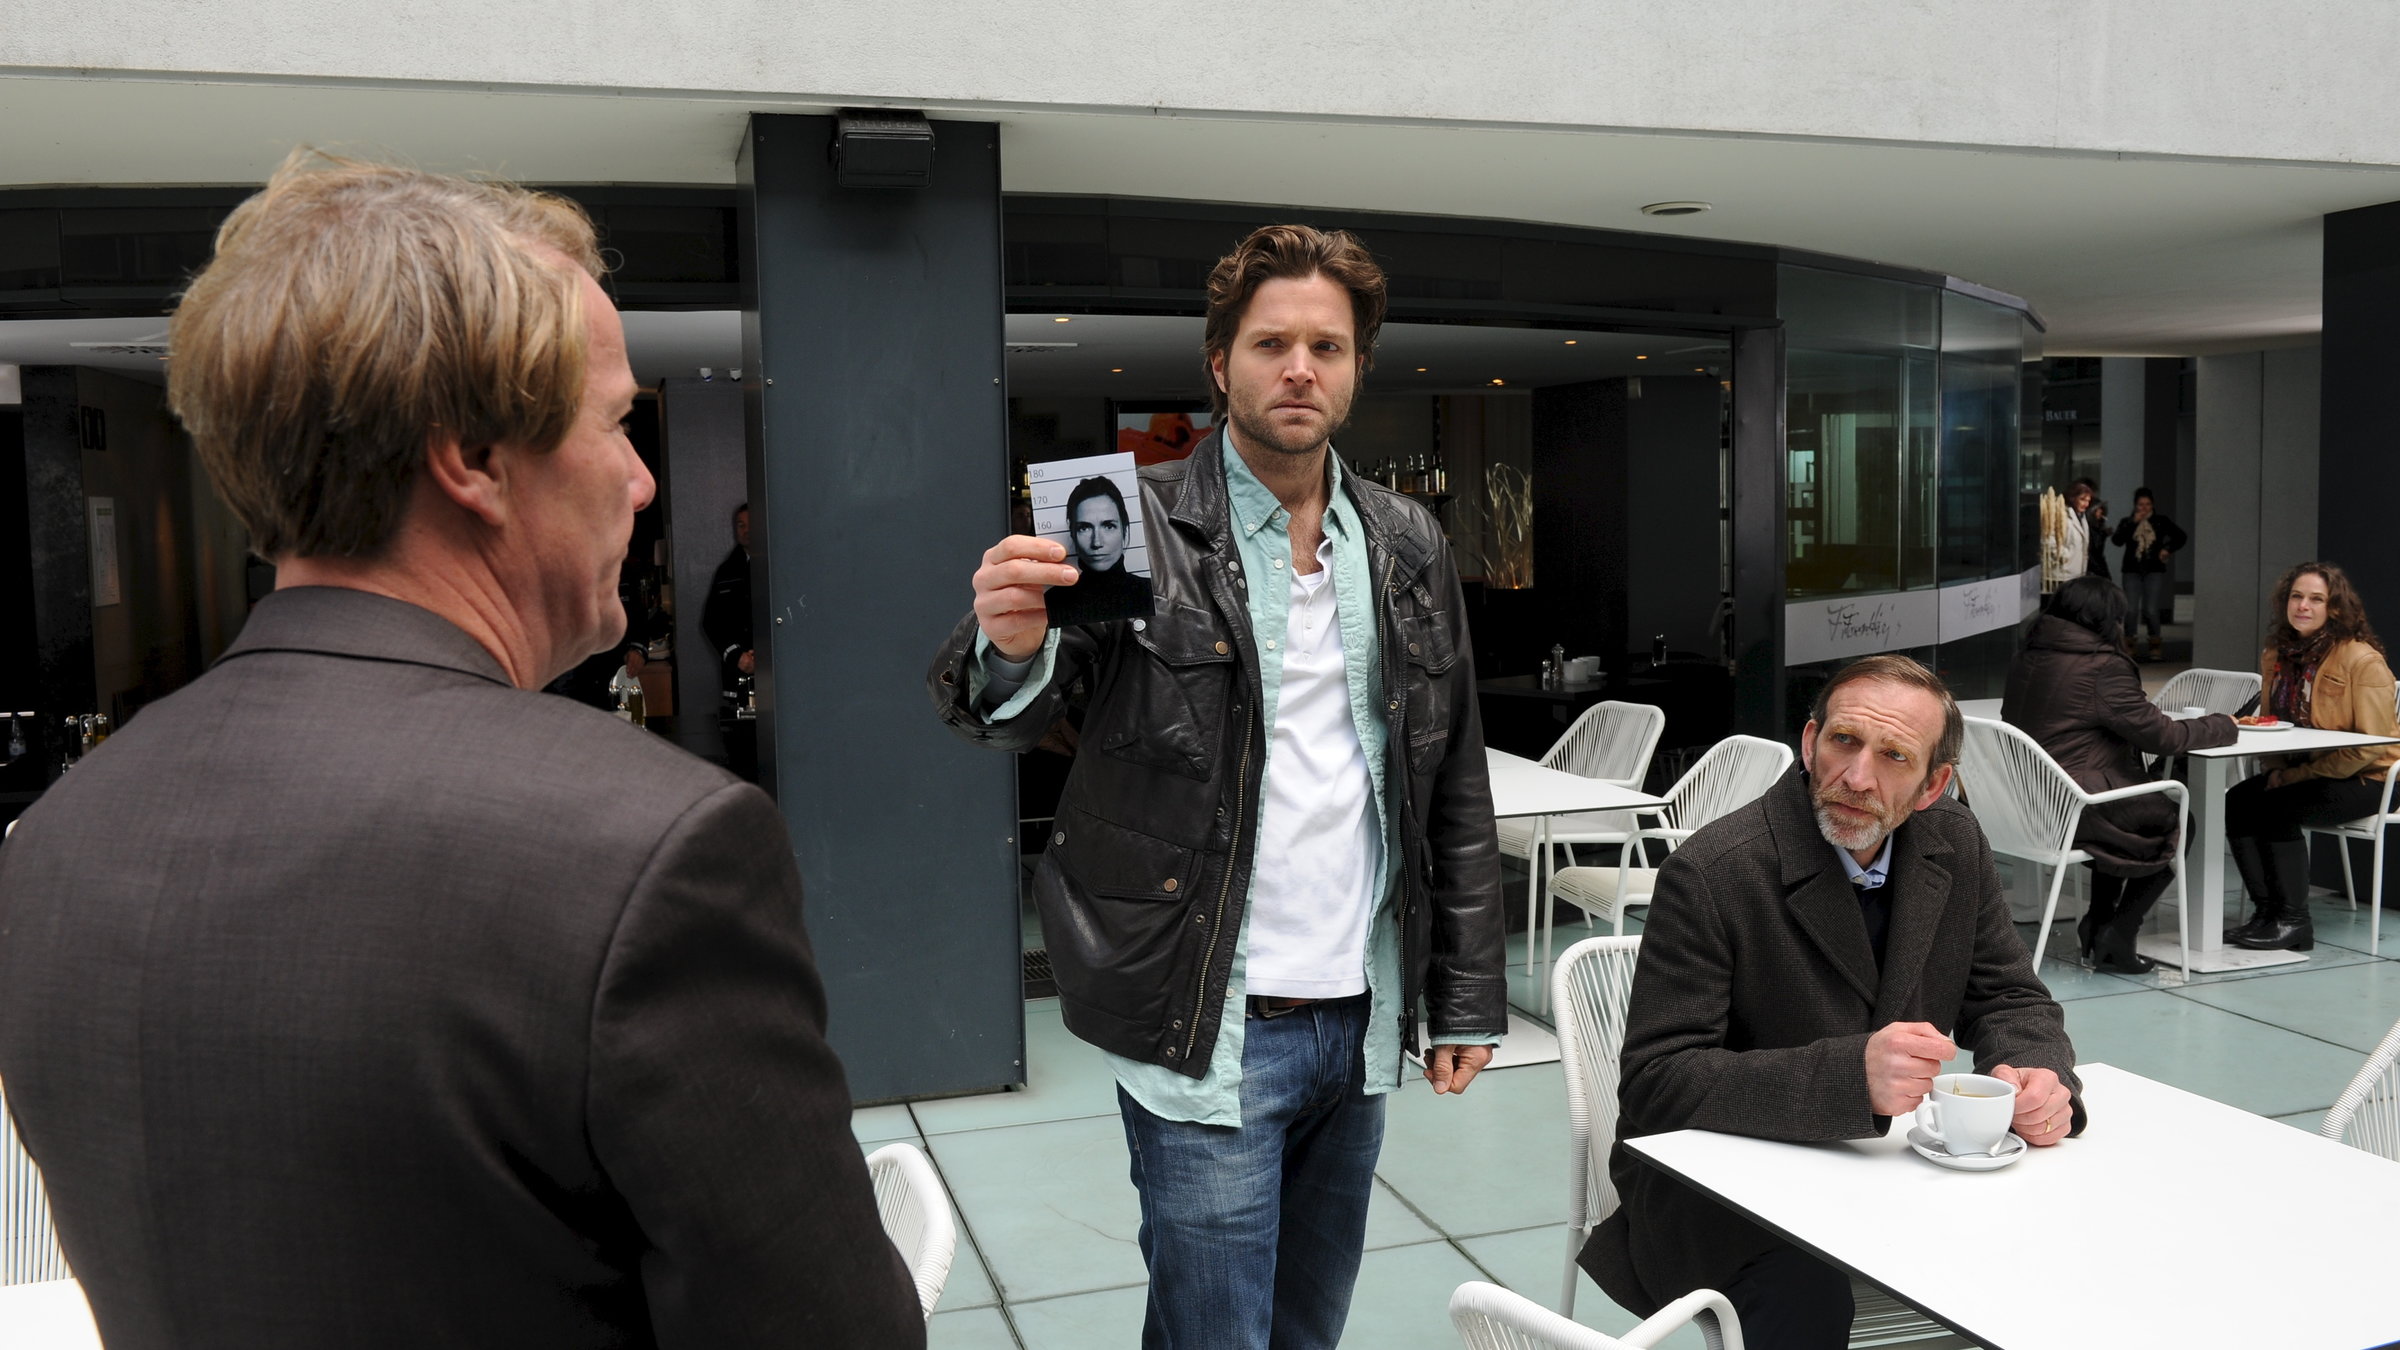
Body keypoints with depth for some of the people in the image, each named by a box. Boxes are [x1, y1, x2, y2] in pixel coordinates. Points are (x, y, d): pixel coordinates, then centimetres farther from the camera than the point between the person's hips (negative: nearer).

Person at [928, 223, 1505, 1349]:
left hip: (1363, 1022, 5)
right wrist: (1010, 645, -39)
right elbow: (998, 714, -15)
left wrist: (1466, 995, 9)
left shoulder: (1410, 547, 8)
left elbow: (1456, 785, 11)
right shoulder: (1136, 529, -7)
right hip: (1210, 1030, -5)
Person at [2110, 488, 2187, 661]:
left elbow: (2181, 537, 13)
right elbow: (2116, 540, -11)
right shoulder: (2127, 522, 7)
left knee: (2151, 610, -7)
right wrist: (2133, 522, -14)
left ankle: (2155, 647, 2)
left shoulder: (2161, 522, 8)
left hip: (2154, 570, 0)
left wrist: (2168, 550, 0)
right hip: (2132, 570, 0)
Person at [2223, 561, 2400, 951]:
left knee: (2276, 808, -27)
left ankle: (2293, 922, -16)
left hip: (2364, 779, -7)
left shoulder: (2363, 659, -16)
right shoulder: (2276, 653, 6)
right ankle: (2266, 911, -11)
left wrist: (2298, 776, -19)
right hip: (2297, 770, 7)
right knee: (2236, 800, -17)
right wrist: (2280, 770, -3)